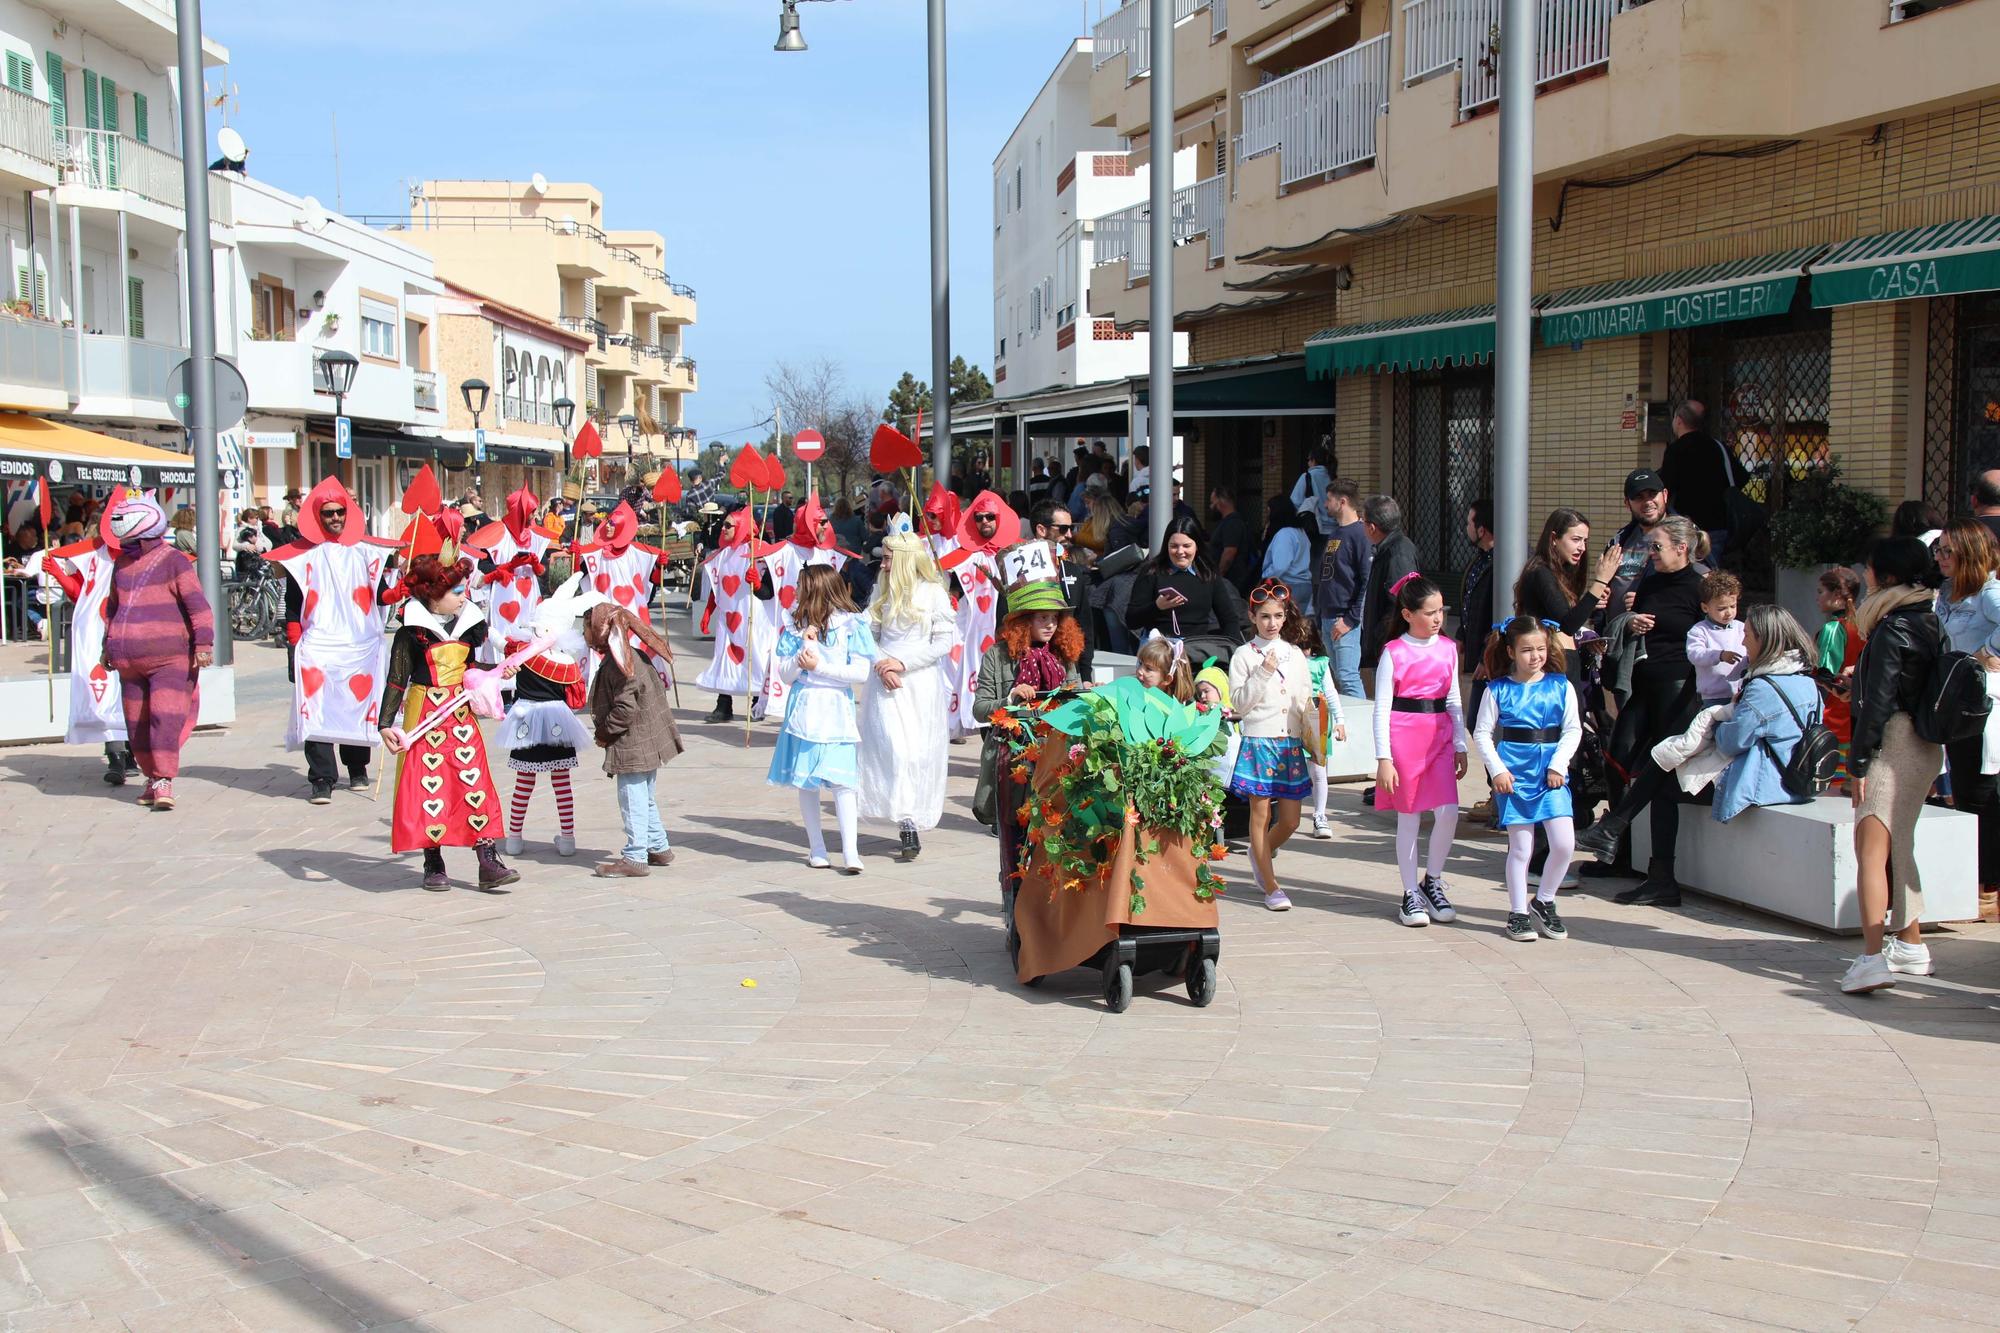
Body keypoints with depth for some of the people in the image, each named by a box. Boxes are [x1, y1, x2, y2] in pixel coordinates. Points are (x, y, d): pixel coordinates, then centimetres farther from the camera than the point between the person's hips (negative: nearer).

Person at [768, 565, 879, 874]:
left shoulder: (852, 624, -1)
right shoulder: (797, 626, 10)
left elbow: (861, 673, -8)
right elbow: (785, 675, 7)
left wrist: (820, 666, -11)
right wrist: (802, 650, -10)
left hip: (837, 711, -4)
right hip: (803, 711, 4)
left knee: (842, 781, -11)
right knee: (806, 781, 4)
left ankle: (850, 852, -14)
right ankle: (817, 850, 11)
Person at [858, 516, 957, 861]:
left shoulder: (933, 593, -2)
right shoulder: (882, 591, 10)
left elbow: (945, 640, -4)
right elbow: (869, 634, 11)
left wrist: (903, 662, -10)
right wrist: (882, 666, -6)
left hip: (921, 681, -2)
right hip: (886, 682, 2)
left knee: (919, 751, -2)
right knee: (892, 747, -9)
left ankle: (914, 821, 8)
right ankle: (906, 824, -7)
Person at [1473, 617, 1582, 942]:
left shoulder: (1561, 686, 3)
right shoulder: (1498, 690, -1)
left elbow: (1573, 729, 4)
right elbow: (1482, 733, 0)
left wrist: (1558, 765, -7)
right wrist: (1496, 769, -9)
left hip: (1551, 775, 2)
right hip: (1513, 775, -2)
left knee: (1564, 843, -8)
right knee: (1520, 847, 2)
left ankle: (1543, 902, 13)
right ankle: (1518, 913, 15)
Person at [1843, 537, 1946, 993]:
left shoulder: (1891, 629, -13)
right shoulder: (1930, 622, 12)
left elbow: (1877, 702, -16)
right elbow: (1928, 686, 17)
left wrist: (1858, 762, -15)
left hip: (1894, 745, -10)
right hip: (1925, 746, 10)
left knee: (1871, 849, -15)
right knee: (1898, 848, 20)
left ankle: (1873, 957, -25)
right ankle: (1911, 946, 30)